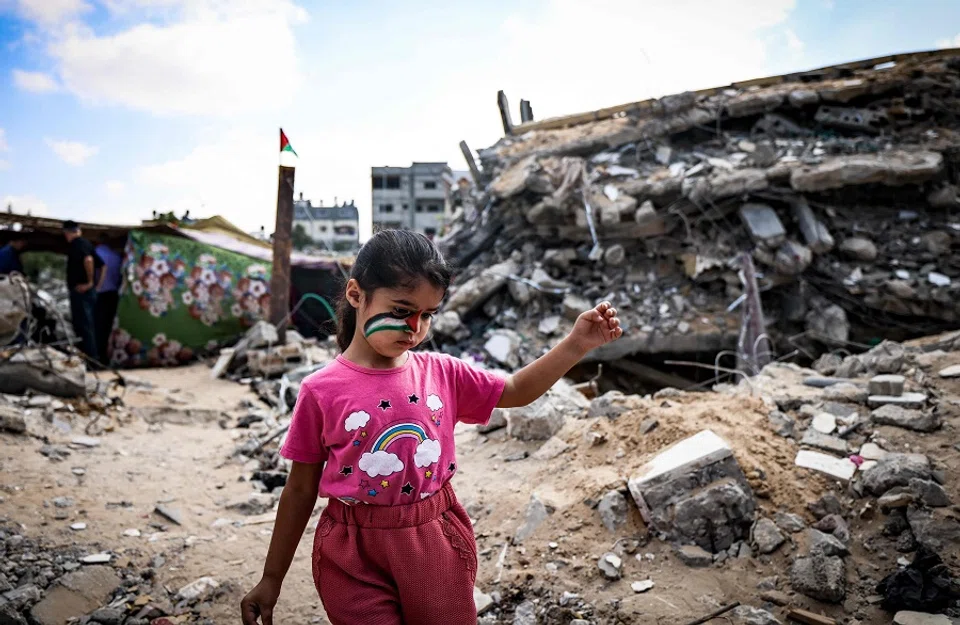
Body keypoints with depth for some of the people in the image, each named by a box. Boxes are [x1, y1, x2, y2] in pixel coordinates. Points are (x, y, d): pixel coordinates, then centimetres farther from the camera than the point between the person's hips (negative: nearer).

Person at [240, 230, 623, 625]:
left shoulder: (441, 374, -3)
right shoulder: (322, 392, -11)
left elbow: (516, 391, 9)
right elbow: (300, 490, -2)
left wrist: (576, 344, -4)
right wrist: (272, 579, 4)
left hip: (435, 540, 3)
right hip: (355, 554, -3)